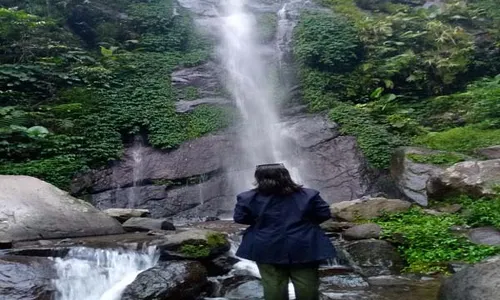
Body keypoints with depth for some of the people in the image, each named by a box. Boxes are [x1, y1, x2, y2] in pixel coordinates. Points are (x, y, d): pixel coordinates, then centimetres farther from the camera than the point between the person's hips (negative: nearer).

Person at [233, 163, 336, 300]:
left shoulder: (249, 198, -3)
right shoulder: (308, 195, 0)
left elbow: (239, 218, 2)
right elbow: (324, 214, 2)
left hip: (268, 249, 0)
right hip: (304, 248, 1)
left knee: (273, 284, 7)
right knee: (307, 283, 10)